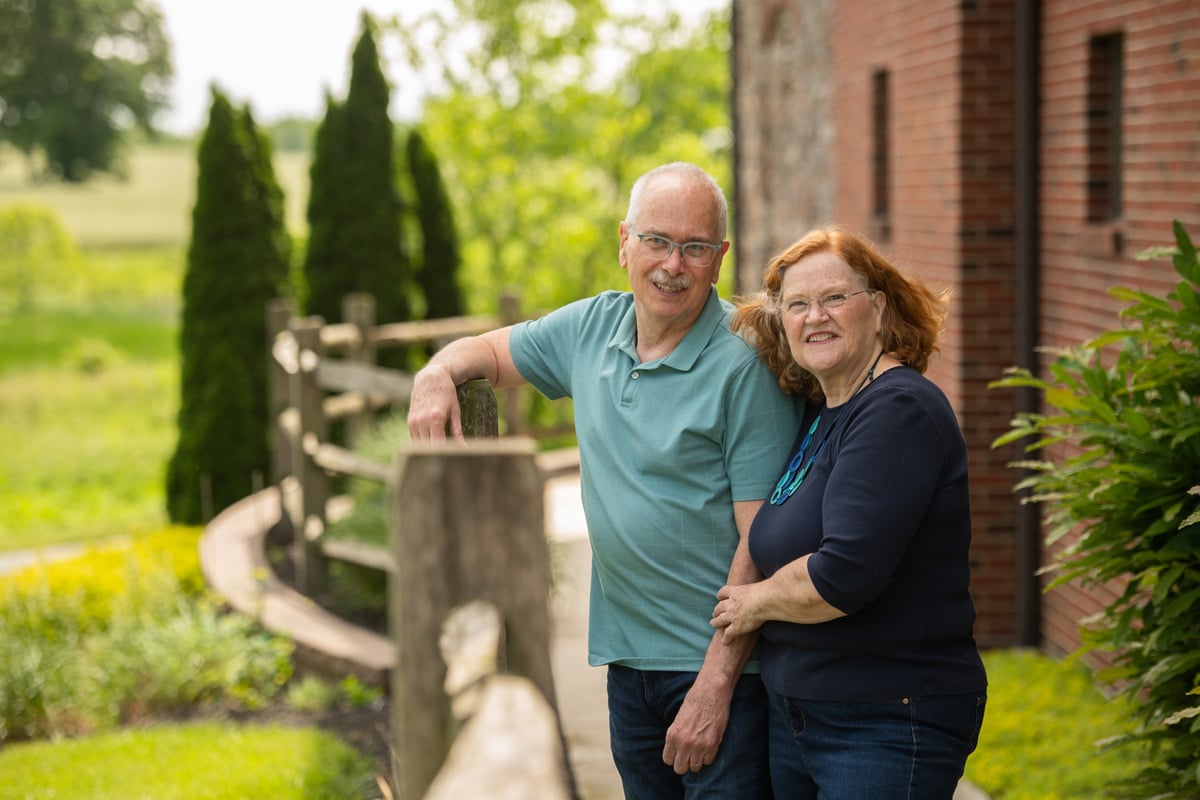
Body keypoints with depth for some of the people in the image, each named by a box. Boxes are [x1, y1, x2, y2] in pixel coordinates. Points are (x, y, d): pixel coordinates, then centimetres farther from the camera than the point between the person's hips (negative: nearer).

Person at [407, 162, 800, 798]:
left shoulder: (746, 364, -15)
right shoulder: (593, 328, 5)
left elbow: (761, 540, -17)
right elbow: (491, 351, 24)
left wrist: (716, 687, -19)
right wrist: (439, 372, -1)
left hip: (722, 669, -6)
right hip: (628, 660, 6)